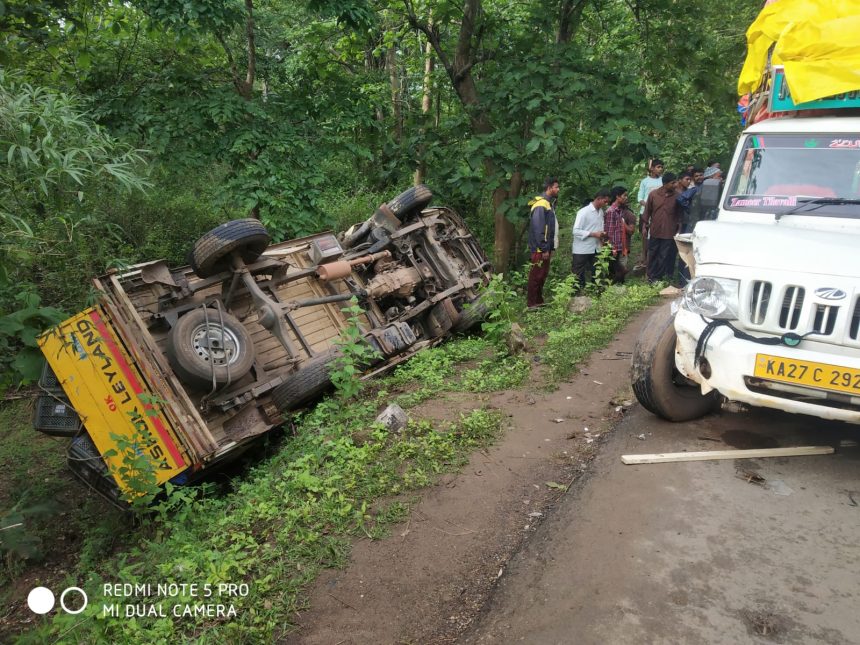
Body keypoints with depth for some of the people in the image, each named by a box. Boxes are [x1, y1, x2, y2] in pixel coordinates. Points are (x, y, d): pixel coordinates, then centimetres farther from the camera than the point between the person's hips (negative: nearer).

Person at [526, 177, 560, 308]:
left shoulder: (547, 203, 16)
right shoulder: (541, 204, -16)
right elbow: (538, 229, -21)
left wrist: (550, 247, 16)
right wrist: (544, 249, -21)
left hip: (546, 247, 10)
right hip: (540, 249, -10)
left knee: (543, 275, 15)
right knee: (536, 276, -4)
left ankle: (539, 301, 23)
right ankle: (531, 303, 1)